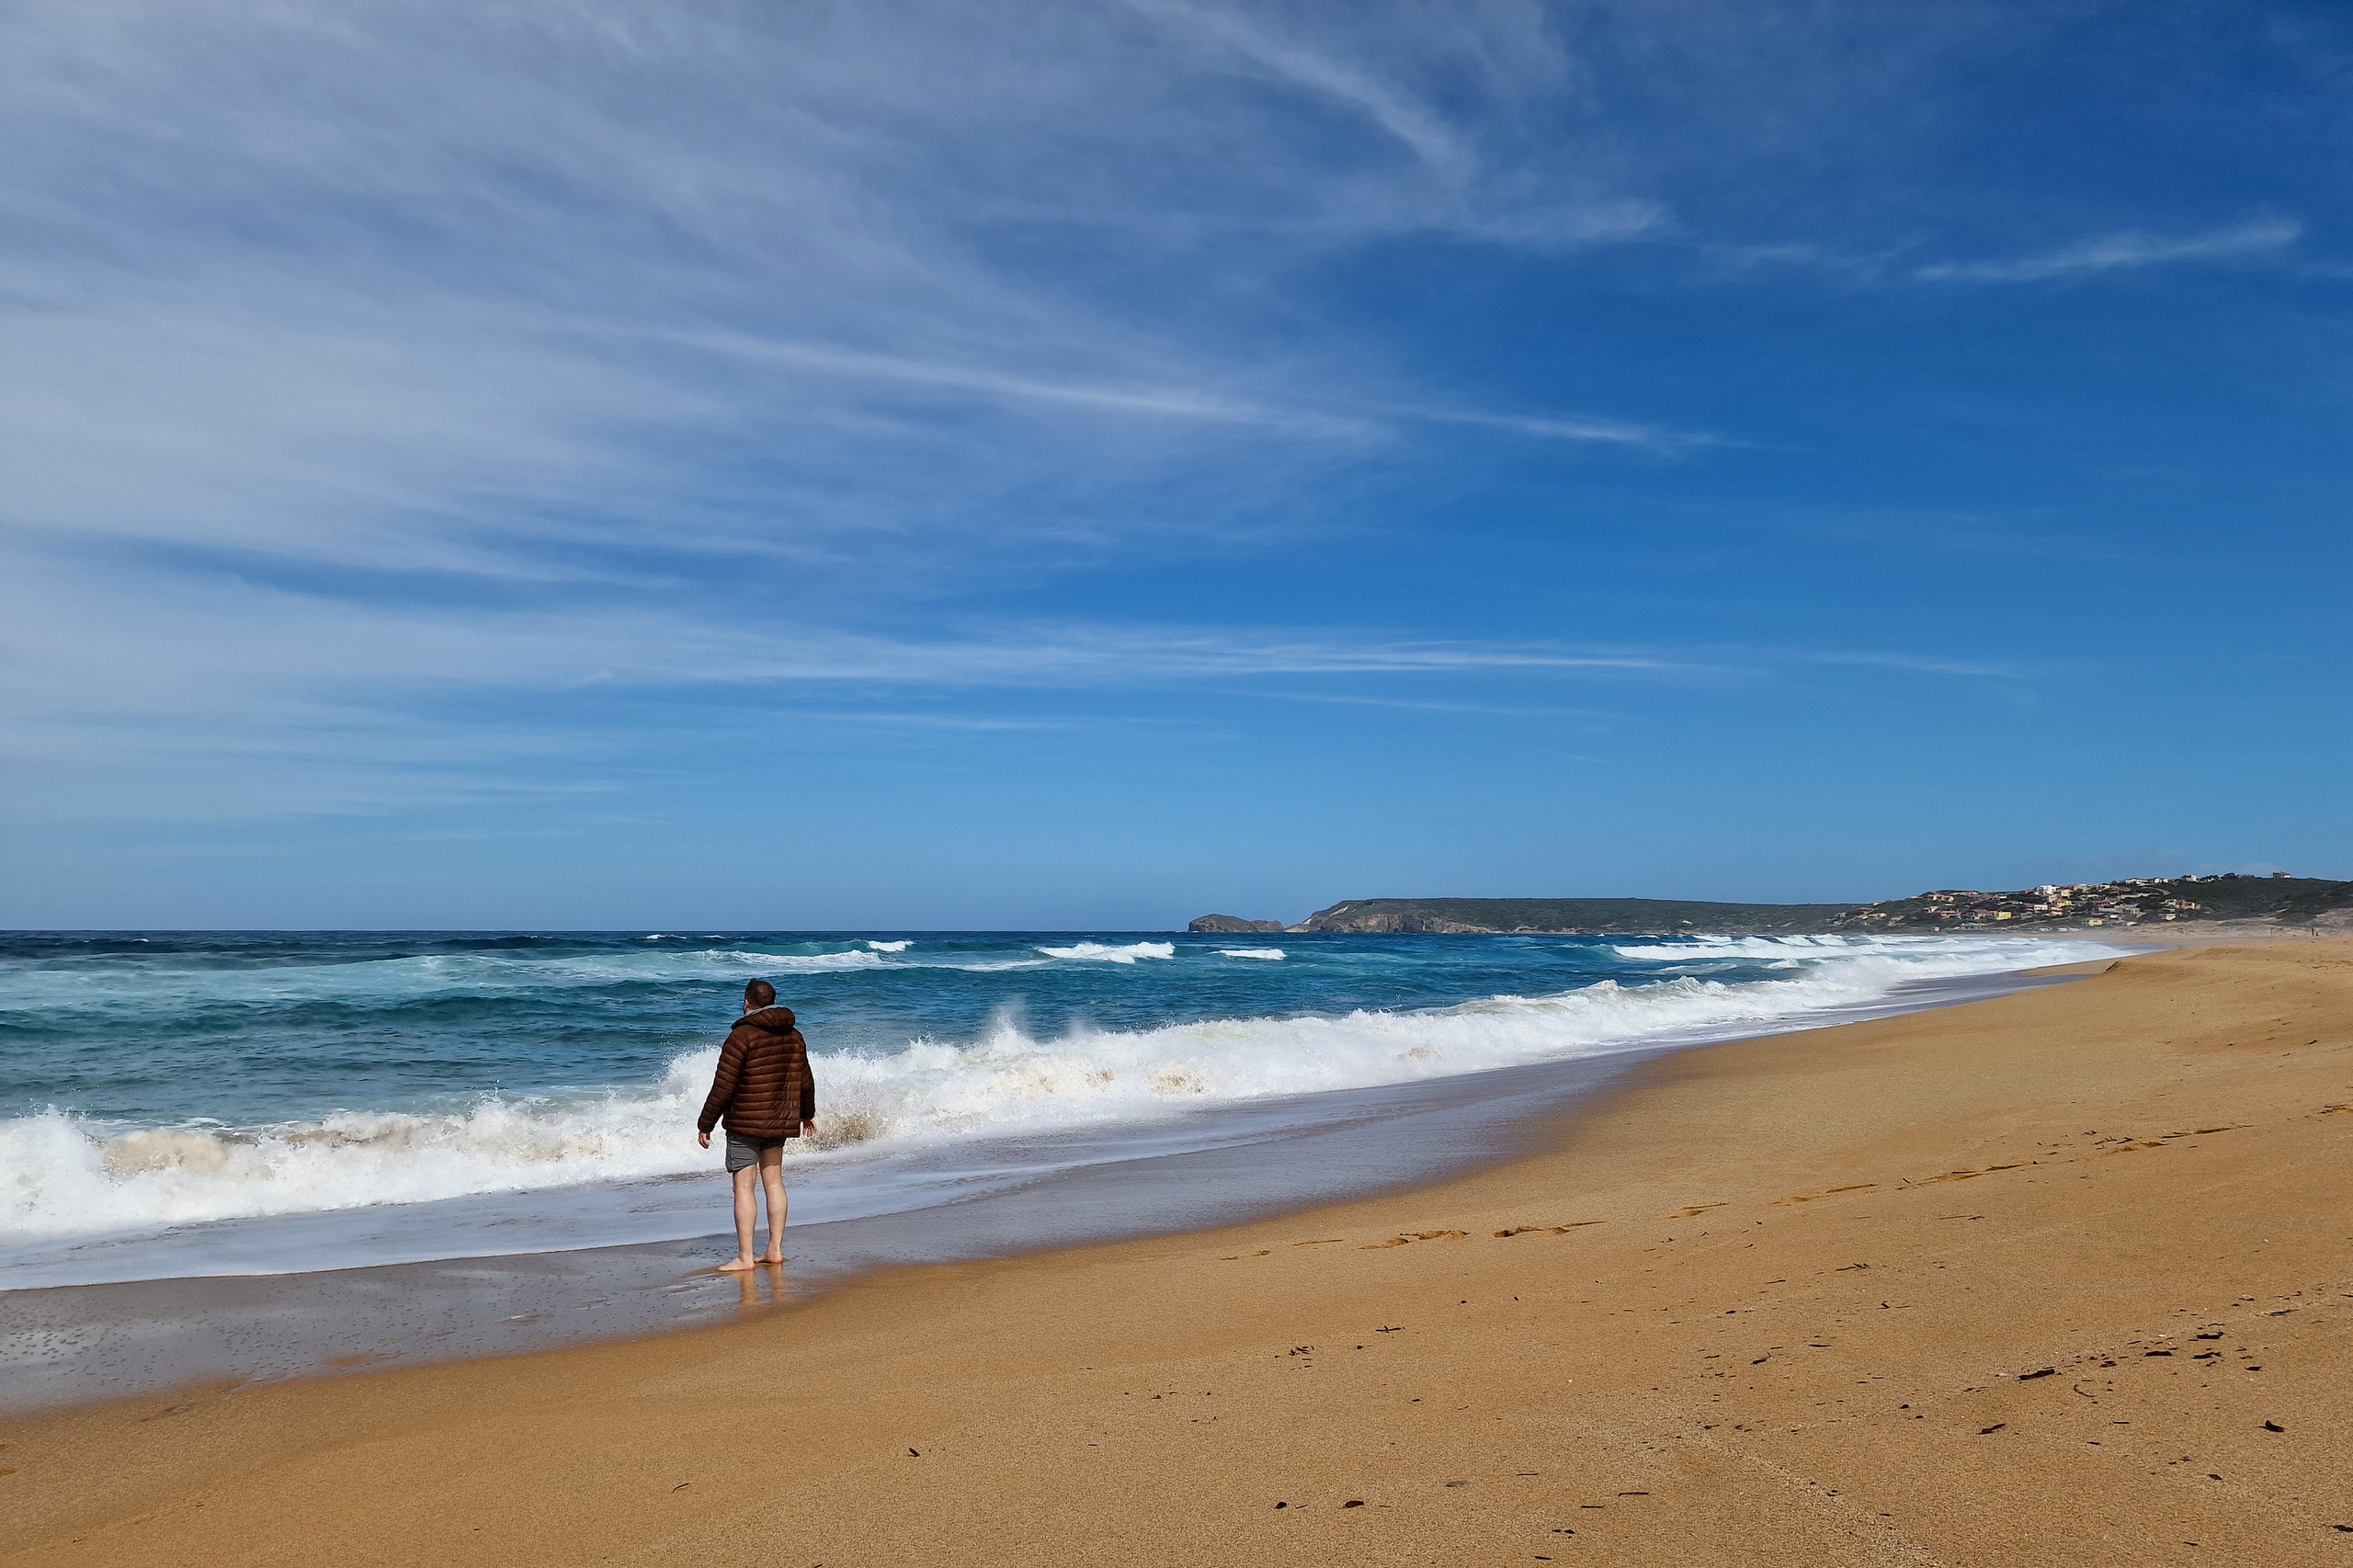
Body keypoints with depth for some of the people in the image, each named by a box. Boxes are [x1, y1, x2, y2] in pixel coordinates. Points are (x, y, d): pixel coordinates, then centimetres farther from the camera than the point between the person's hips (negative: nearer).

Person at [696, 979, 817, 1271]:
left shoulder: (742, 1035, -14)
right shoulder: (794, 1036, 7)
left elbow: (723, 1086, -15)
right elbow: (805, 1081, 16)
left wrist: (705, 1124, -6)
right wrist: (807, 1113, 32)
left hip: (745, 1123, -6)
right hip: (780, 1121, 6)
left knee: (744, 1187, -2)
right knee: (773, 1181, 14)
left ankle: (745, 1256, -2)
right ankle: (775, 1249, 17)